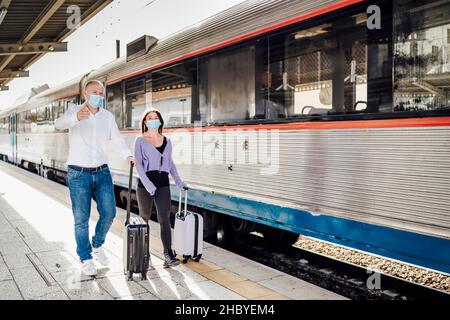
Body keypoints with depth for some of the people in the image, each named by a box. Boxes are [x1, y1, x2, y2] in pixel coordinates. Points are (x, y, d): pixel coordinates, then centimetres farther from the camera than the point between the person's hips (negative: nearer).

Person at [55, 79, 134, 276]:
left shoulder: (108, 116, 8)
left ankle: (97, 245, 32)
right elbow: (59, 124, -26)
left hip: (102, 173, 4)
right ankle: (85, 258, 18)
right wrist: (76, 117, -49)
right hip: (79, 174, -4)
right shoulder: (75, 111, -6)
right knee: (81, 219, 2)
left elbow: (116, 139, 5)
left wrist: (127, 155, -16)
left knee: (109, 213, 6)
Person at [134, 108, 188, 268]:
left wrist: (179, 182, 15)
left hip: (163, 183, 2)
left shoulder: (167, 141, 13)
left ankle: (168, 255, -13)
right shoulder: (140, 140, 2)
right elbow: (138, 164, -6)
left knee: (164, 218, -9)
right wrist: (148, 184, -18)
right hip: (145, 183, -2)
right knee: (144, 218, 10)